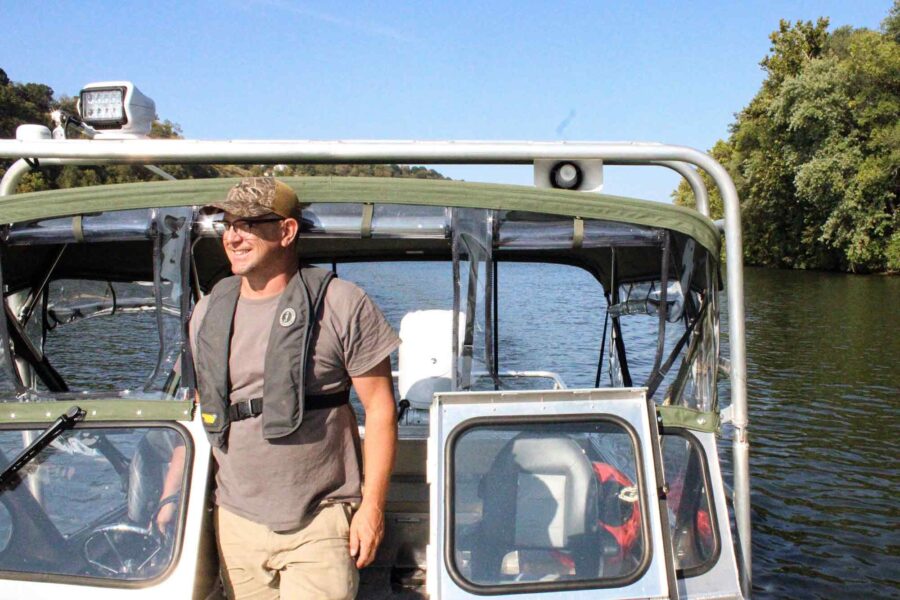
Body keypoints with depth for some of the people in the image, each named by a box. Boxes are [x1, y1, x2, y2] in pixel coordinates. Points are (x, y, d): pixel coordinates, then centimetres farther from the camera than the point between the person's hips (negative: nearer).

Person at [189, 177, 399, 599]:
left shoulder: (343, 305, -6)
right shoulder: (207, 314, 9)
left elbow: (380, 408, -5)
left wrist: (372, 505, -8)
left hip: (321, 524, -4)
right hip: (236, 523, 4)